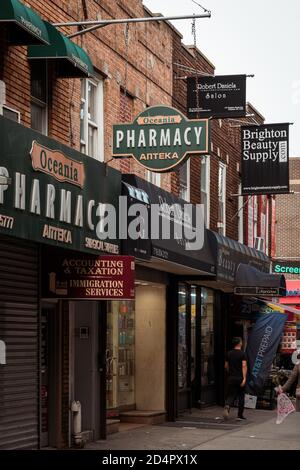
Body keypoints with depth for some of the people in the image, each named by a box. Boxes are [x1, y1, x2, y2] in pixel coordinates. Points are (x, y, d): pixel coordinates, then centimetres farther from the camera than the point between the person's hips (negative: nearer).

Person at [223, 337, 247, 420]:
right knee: (241, 396, 10)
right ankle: (240, 415, 15)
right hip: (240, 378, -4)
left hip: (231, 378, 4)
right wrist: (244, 378, -20)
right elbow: (244, 366, -17)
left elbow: (226, 366, 14)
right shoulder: (242, 354, -8)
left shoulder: (229, 354, 7)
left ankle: (227, 407, -27)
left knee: (231, 395, 3)